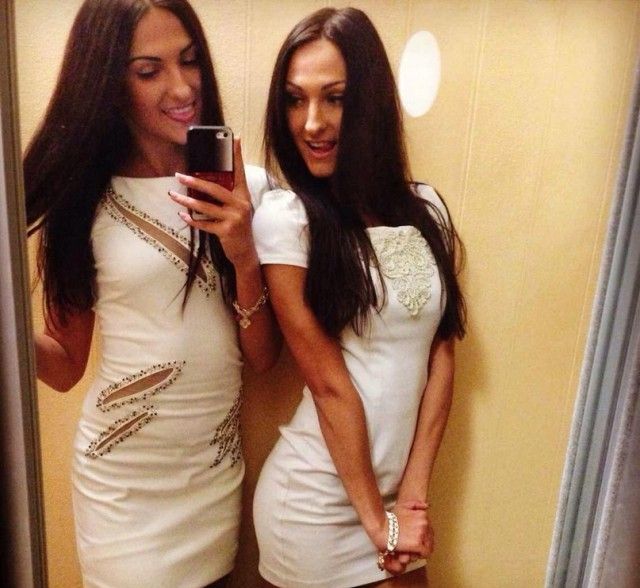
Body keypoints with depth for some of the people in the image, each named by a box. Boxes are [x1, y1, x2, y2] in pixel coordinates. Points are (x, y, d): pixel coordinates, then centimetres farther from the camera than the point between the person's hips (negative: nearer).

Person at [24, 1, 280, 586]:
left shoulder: (244, 188, -8)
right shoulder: (82, 198, -8)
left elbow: (263, 356, -6)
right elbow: (65, 364, -1)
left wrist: (245, 257, -22)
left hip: (217, 471, 2)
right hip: (121, 478, -1)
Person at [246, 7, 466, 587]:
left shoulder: (426, 209, -1)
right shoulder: (284, 217, -15)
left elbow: (441, 357, -1)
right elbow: (328, 383, -15)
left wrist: (412, 494, -5)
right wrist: (375, 517, -9)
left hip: (393, 491, 4)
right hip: (317, 501, -4)